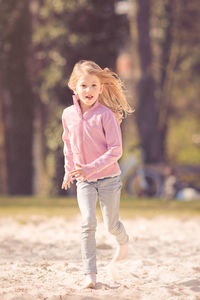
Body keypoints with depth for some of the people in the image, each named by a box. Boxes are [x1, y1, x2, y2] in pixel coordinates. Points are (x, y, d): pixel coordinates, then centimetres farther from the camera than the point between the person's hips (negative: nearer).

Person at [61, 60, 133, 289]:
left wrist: (91, 168, -26)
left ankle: (123, 241, 46)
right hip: (84, 180, 2)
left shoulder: (105, 114, -15)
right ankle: (90, 274, -10)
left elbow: (115, 150, -17)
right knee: (88, 223, -14)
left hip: (108, 177, -2)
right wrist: (69, 170, 21)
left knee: (111, 225, 8)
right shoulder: (68, 115, -1)